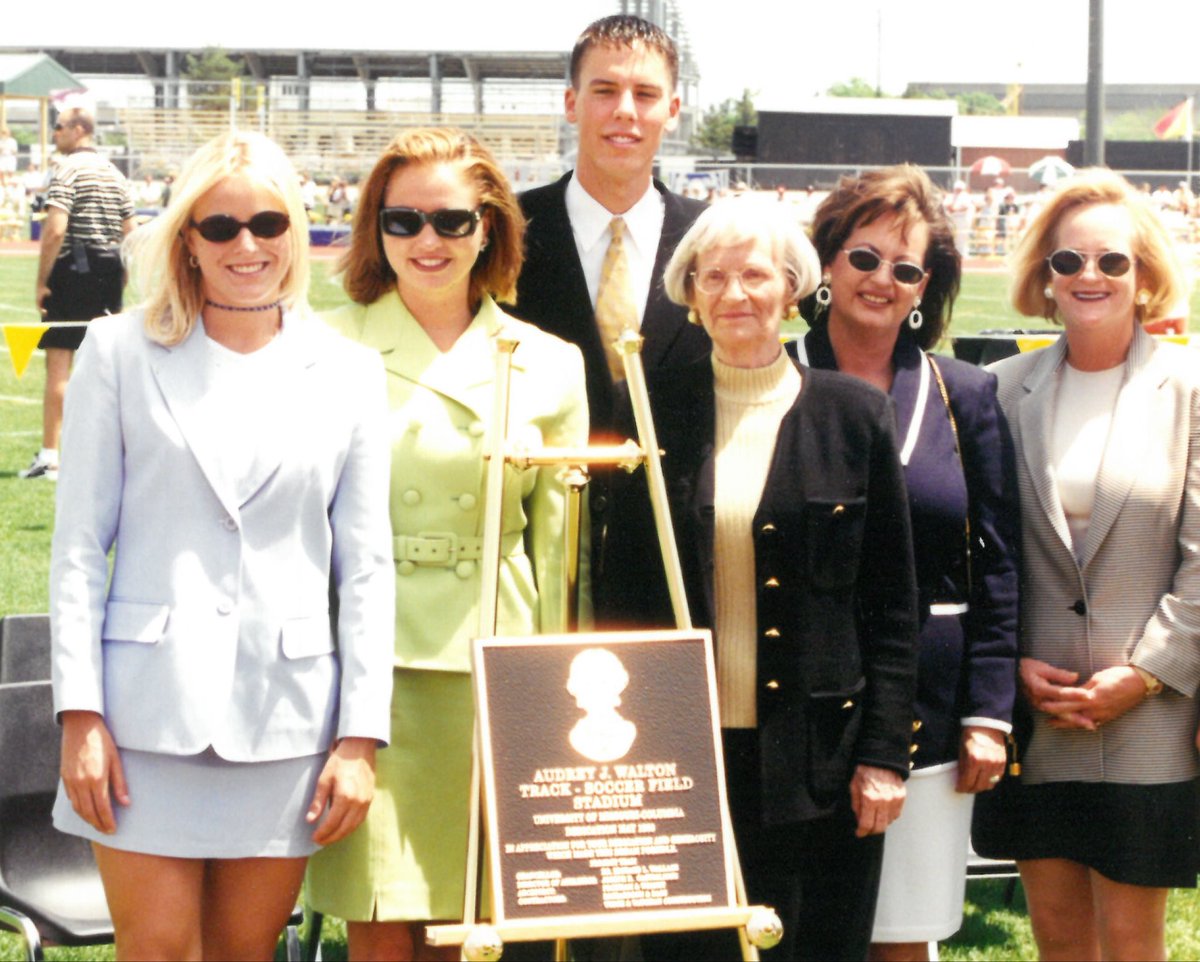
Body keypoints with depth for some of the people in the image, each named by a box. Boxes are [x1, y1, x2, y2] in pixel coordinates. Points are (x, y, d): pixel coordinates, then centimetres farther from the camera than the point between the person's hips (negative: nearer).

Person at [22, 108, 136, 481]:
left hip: (72, 269, -7)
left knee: (58, 365, -6)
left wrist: (41, 282, -13)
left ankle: (50, 456, -8)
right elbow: (131, 233, 14)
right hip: (108, 272, 7)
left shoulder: (67, 170, -9)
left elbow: (55, 230, -18)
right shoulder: (114, 174, 13)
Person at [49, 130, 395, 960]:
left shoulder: (349, 373, 7)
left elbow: (366, 566, 6)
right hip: (149, 706, -1)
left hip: (286, 714, 1)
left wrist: (361, 734, 0)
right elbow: (79, 545, 2)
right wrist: (80, 713, -5)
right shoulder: (123, 351, 4)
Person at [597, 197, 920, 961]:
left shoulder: (855, 415, 1)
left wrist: (884, 754, -3)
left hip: (817, 760, -1)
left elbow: (892, 606, 2)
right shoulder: (654, 414, 5)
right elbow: (620, 589, 8)